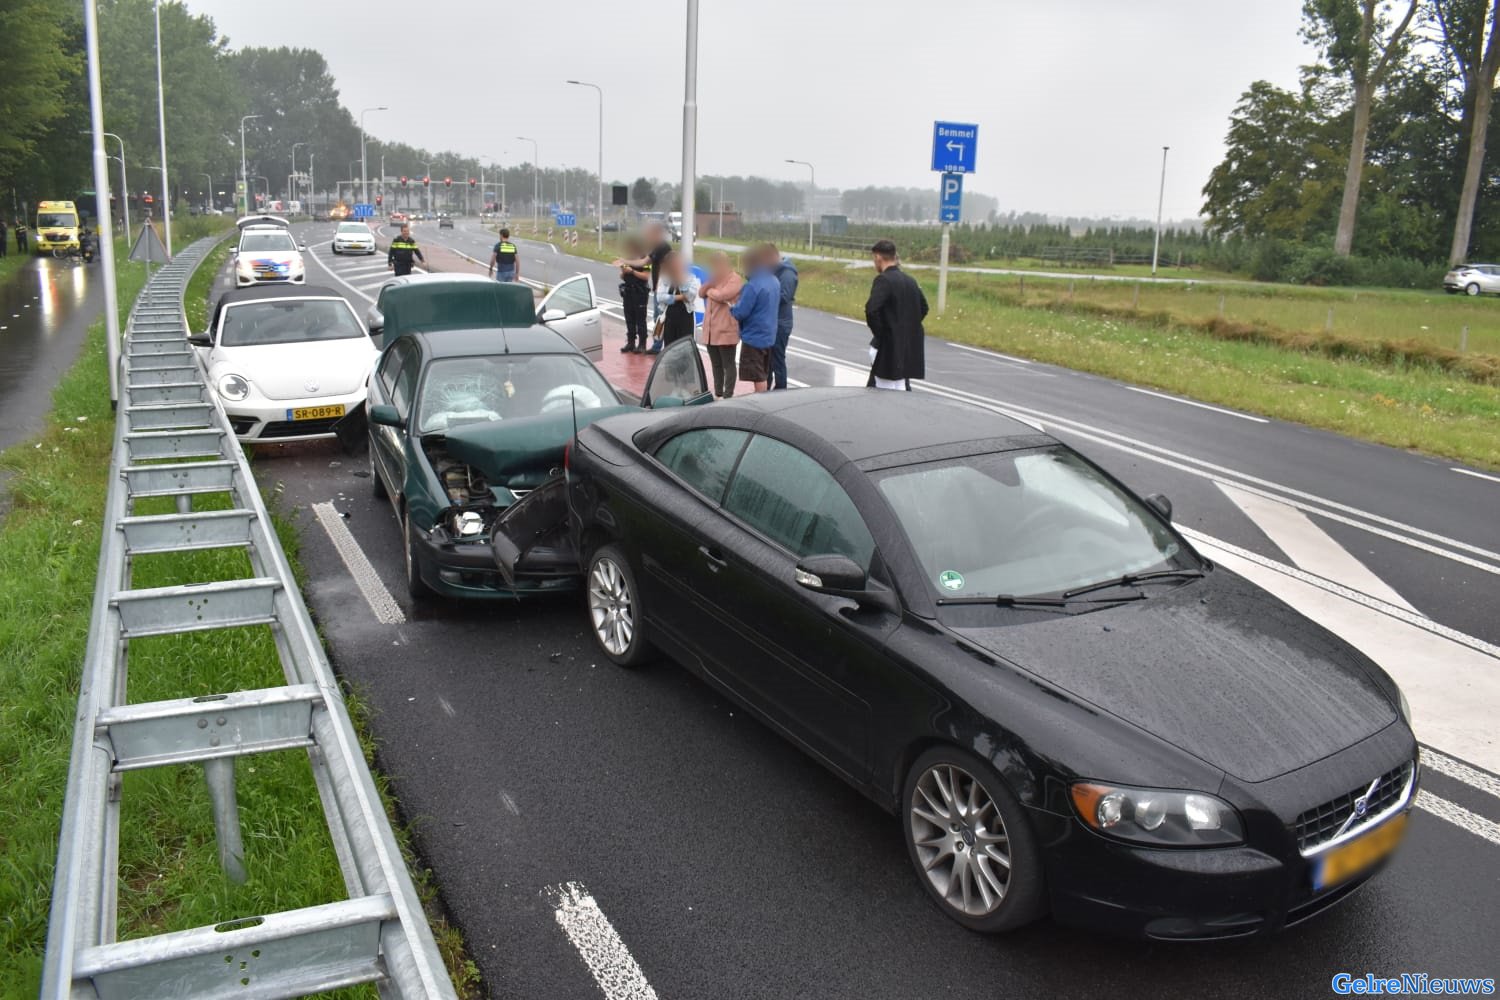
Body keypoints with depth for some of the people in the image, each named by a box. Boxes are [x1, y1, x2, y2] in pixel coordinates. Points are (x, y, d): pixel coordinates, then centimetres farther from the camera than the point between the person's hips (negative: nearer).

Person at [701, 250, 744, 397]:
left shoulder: (735, 280, -10)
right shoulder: (716, 278, 17)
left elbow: (721, 295, -22)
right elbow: (702, 293, 11)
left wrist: (709, 291, -3)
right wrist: (709, 283, -7)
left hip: (726, 330, -8)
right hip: (711, 330, 8)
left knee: (728, 365, -1)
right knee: (716, 364, 15)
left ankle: (728, 396, 2)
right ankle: (718, 394, 24)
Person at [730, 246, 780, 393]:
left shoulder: (753, 286, -22)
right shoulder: (775, 282, 5)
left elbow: (741, 312, -23)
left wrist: (732, 307, 0)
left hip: (754, 337, -8)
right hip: (769, 336, 8)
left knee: (758, 377, 0)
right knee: (764, 375, 18)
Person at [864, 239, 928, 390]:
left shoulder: (883, 280, -13)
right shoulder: (910, 280, 12)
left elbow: (871, 310, -25)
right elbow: (923, 308, 22)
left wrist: (878, 334, -12)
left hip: (889, 349, -8)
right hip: (909, 347, 8)